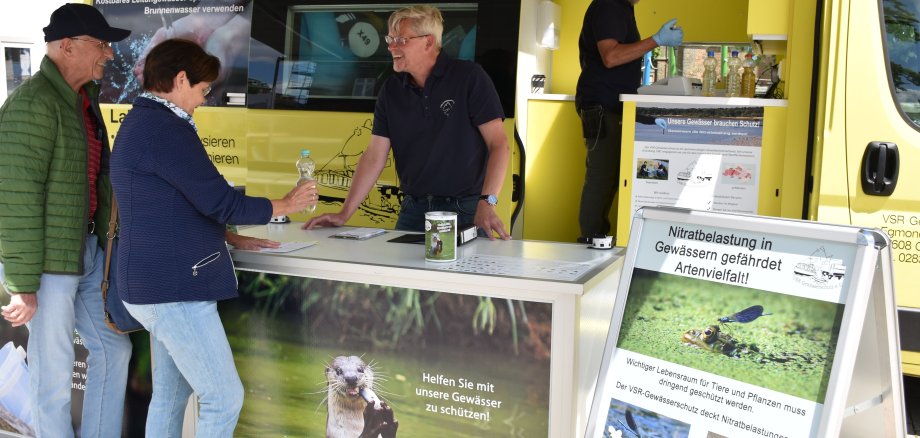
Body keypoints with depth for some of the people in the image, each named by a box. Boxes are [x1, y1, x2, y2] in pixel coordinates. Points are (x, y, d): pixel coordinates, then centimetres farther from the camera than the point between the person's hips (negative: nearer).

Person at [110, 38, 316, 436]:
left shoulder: (139, 123, 14)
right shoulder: (165, 128, -19)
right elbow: (221, 202, -19)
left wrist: (230, 237, 20)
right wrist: (287, 204, -3)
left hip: (158, 282, 11)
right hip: (175, 287, -11)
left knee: (170, 392, 17)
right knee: (224, 397, -4)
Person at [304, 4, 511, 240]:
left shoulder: (469, 77, -8)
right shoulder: (391, 89, 6)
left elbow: (498, 144, -11)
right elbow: (374, 157, 4)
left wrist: (487, 204, -23)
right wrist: (344, 213, -4)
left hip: (466, 211, -4)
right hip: (413, 210, 4)